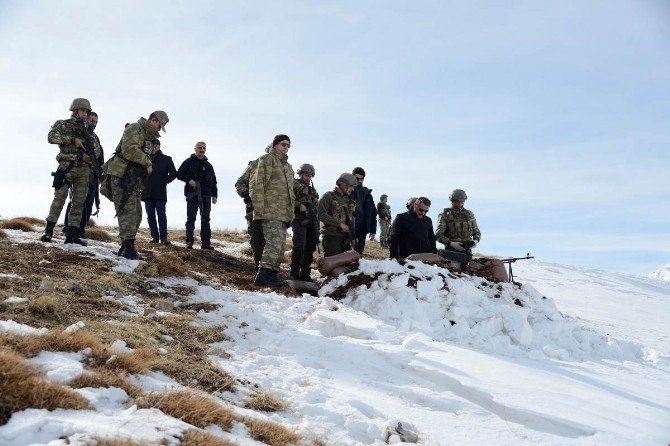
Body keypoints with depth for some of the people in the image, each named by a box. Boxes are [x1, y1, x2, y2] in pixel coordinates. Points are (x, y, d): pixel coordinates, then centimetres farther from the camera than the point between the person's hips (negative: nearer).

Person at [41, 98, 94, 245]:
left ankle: (73, 233, 6)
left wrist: (89, 156, -3)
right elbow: (51, 137, -13)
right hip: (67, 167, -5)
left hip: (84, 169, 5)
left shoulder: (86, 131, 19)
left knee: (79, 202, 3)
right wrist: (73, 140, -18)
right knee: (59, 198, -10)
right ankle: (48, 230, -4)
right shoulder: (62, 124, 4)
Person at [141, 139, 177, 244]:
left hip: (160, 192, -4)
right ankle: (154, 236, 7)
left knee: (161, 215, -7)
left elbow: (173, 173, 4)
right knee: (150, 216, 3)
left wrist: (164, 182, -6)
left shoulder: (166, 159, 6)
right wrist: (143, 182, 7)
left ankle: (163, 237, -5)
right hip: (147, 192, 4)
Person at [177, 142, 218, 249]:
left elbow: (213, 182, 20)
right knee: (191, 218, -5)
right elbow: (179, 174, 2)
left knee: (205, 219, 3)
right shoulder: (189, 162, 7)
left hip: (206, 195, 4)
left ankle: (206, 242, 4)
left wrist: (214, 195, 10)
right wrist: (188, 180, -15)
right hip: (192, 194, -4)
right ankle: (189, 241, -2)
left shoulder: (209, 165, 20)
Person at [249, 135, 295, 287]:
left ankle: (272, 274, 11)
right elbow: (256, 183, -10)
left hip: (283, 213, 9)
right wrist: (259, 206, -17)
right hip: (270, 211, -9)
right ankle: (263, 274, -19)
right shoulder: (266, 160, 0)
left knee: (280, 245, 7)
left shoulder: (287, 166, 26)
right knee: (275, 242, -19)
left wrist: (291, 211, 23)